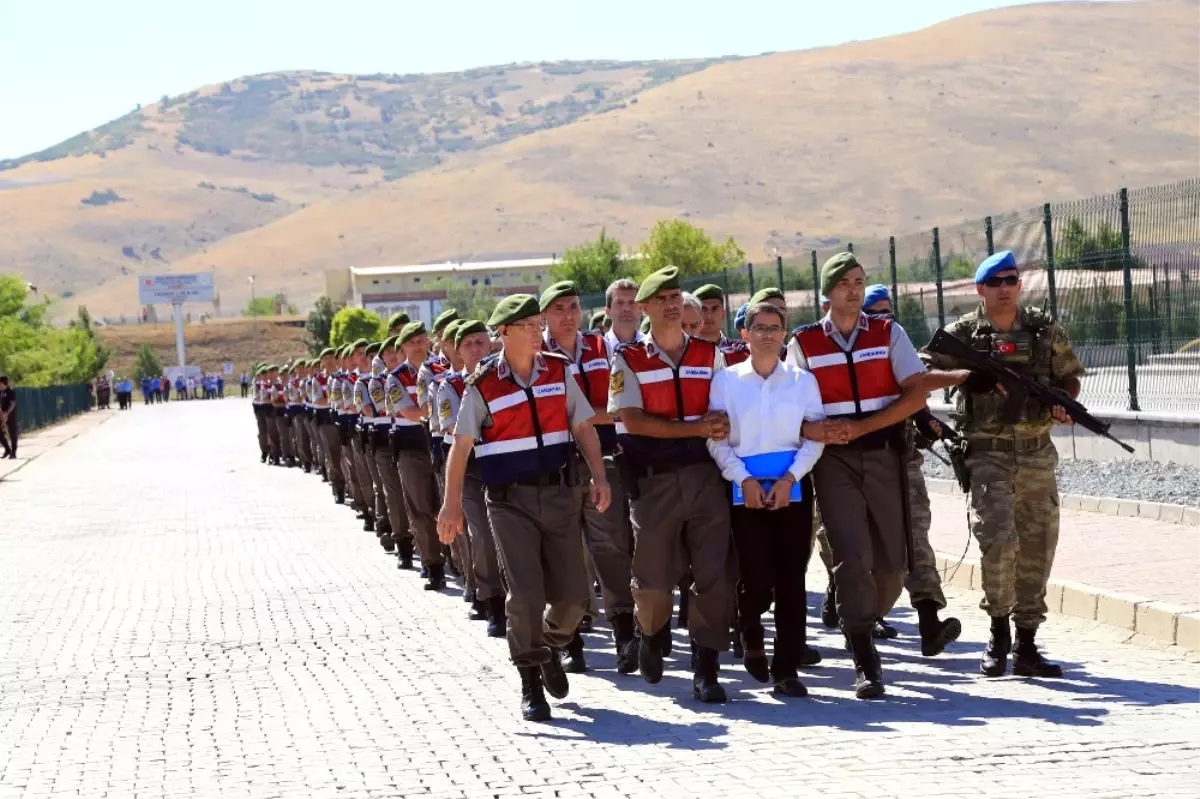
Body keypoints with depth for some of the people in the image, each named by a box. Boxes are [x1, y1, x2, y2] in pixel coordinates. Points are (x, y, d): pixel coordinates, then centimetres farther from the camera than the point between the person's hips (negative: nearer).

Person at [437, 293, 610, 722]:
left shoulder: (559, 371, 4)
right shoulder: (482, 385, -6)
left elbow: (583, 426, 7)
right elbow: (461, 446, -2)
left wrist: (598, 477, -5)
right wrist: (451, 506, -5)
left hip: (558, 493, 3)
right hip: (510, 499, -3)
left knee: (573, 593, 2)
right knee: (526, 592, -12)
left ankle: (549, 647, 33)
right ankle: (530, 683, 4)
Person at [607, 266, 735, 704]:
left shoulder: (709, 354, 10)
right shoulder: (628, 360, 1)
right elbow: (631, 420, -9)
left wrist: (722, 427, -3)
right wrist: (697, 427, -12)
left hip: (704, 474, 2)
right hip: (653, 481, -2)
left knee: (714, 573, -6)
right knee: (653, 577, 1)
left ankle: (706, 668, 1)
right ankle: (653, 637, 33)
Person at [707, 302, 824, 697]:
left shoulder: (803, 380, 8)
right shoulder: (726, 380, 5)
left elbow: (815, 437, 3)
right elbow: (716, 440, 1)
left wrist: (790, 478, -10)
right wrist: (744, 479, -11)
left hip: (792, 485, 1)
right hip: (746, 487, -1)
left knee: (791, 579, -2)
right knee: (757, 578, -8)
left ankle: (786, 669, 5)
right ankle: (751, 637, 24)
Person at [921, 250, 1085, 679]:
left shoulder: (1044, 329, 7)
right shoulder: (962, 334, -1)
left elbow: (1069, 376, 14)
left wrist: (1063, 403, -7)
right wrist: (966, 376, -19)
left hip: (1037, 454, 4)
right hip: (989, 454, -3)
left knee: (1036, 547, 5)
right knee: (998, 539, -18)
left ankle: (1026, 646, 15)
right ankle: (999, 628, 3)